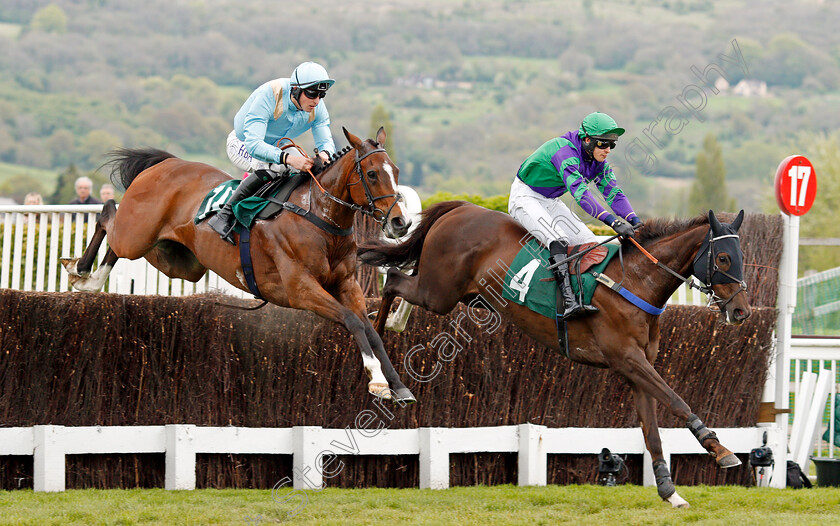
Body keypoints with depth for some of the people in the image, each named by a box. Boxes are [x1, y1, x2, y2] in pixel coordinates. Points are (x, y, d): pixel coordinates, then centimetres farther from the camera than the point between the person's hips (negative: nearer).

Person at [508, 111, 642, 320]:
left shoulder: (598, 160, -4)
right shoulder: (565, 150, -31)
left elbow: (613, 192, -5)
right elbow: (580, 192, -42)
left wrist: (636, 222, -22)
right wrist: (612, 221, -50)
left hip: (551, 202, 9)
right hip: (525, 197, -9)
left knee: (589, 242, -3)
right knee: (557, 238, -31)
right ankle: (569, 302, -42)